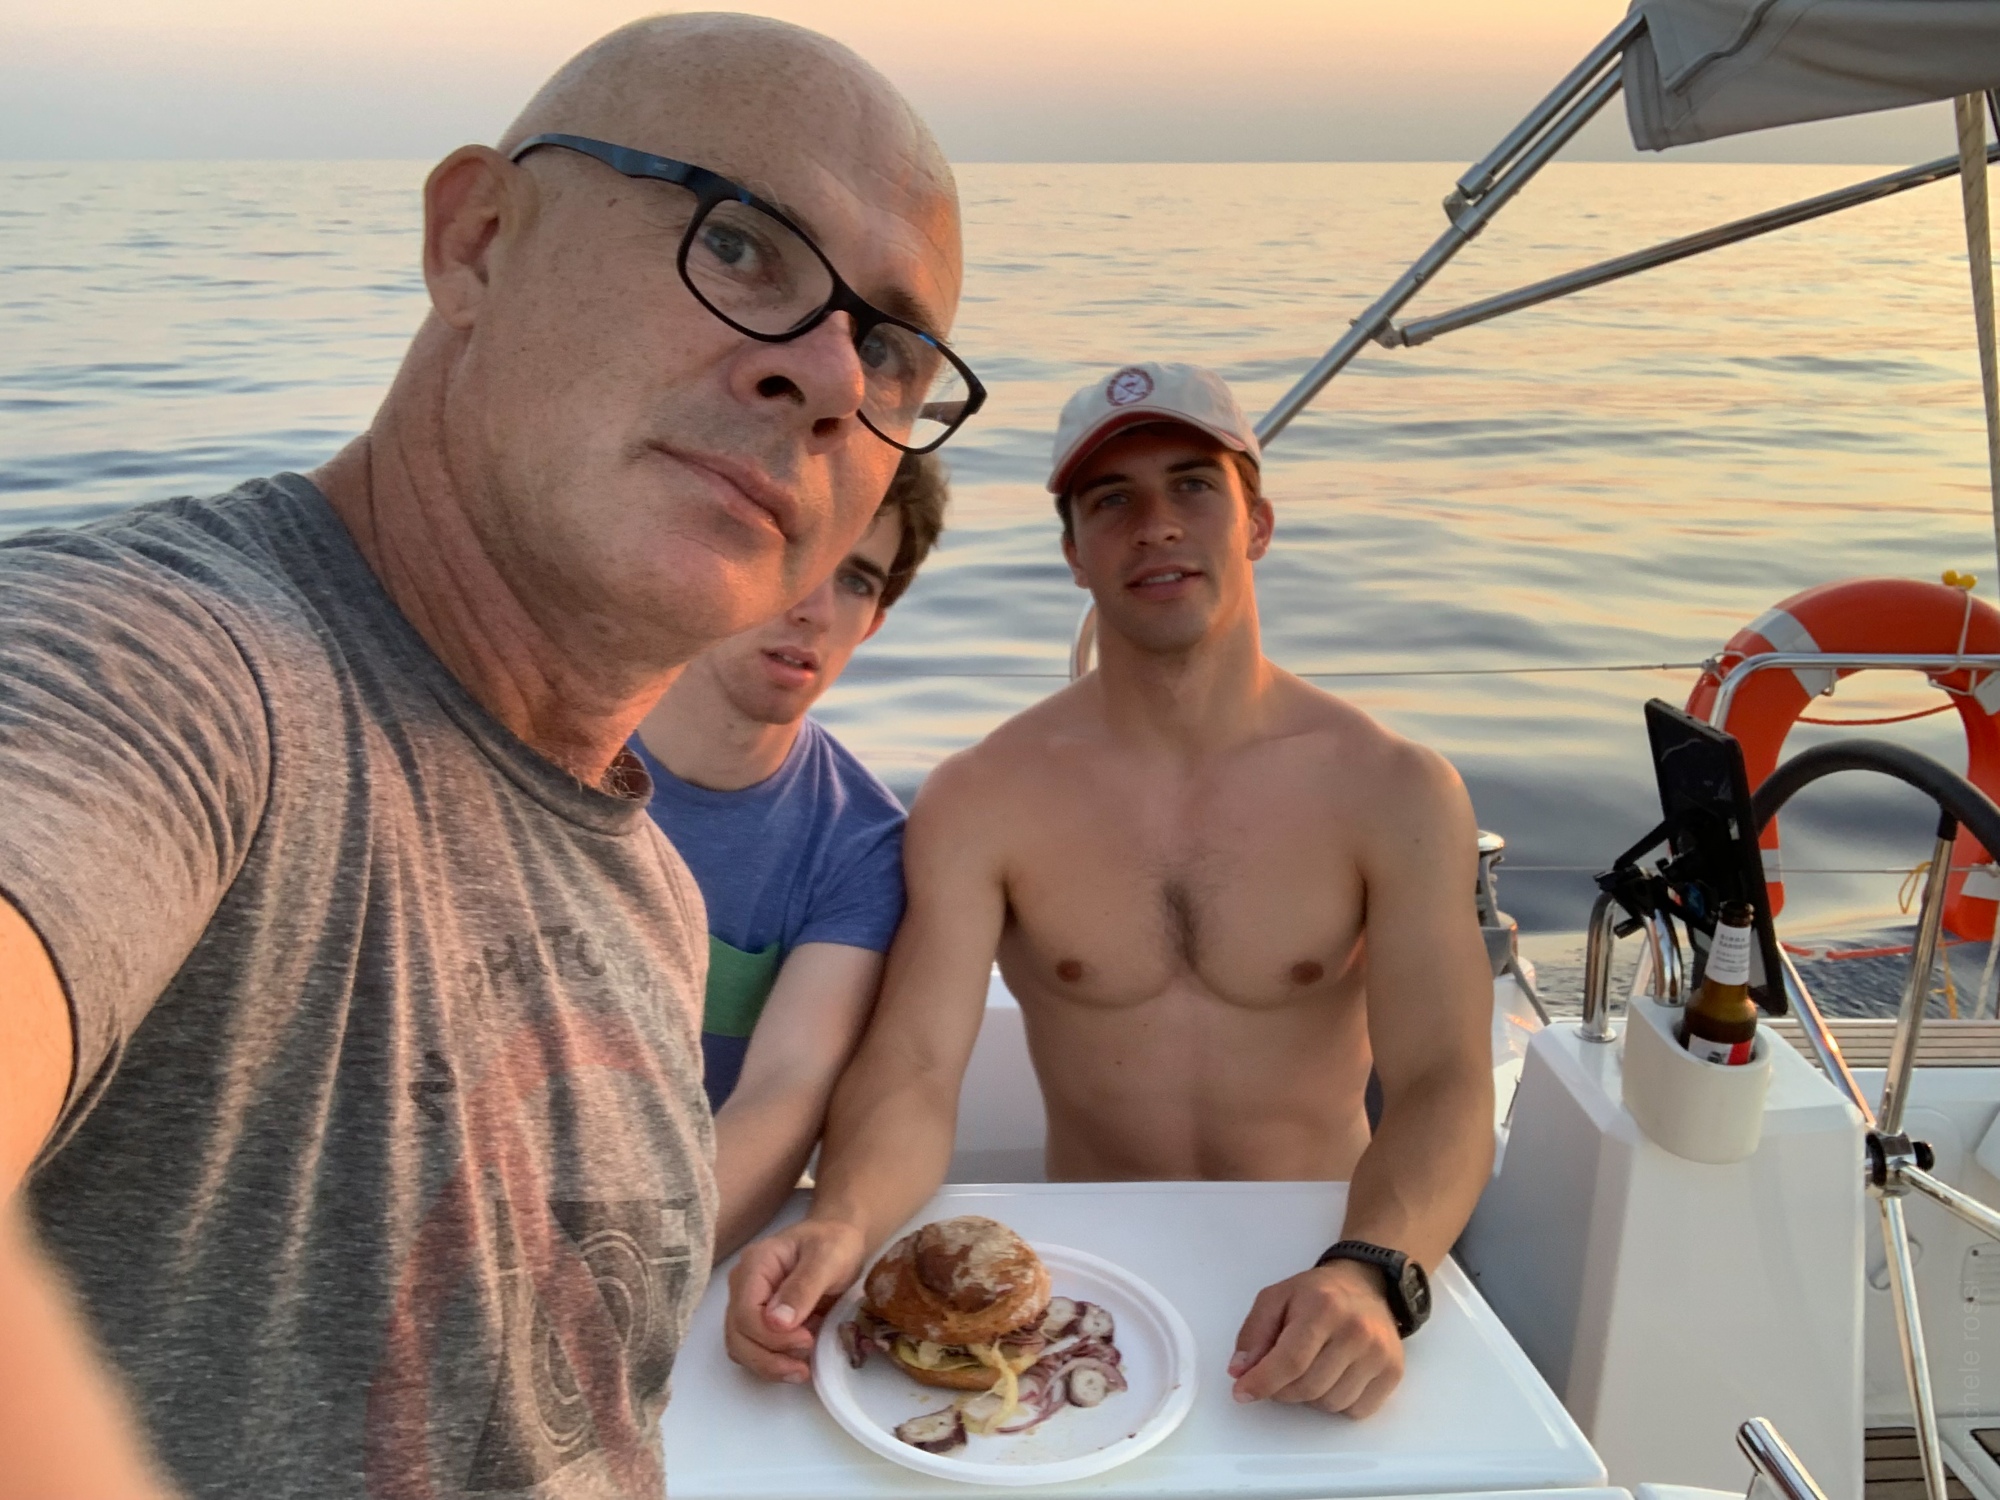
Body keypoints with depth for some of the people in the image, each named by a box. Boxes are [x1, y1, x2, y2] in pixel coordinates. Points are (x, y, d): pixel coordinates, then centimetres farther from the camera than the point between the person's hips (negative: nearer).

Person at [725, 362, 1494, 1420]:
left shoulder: (1396, 793, -6)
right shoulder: (979, 802, -6)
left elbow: (1443, 1087, -13)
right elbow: (913, 1074, -14)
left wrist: (1370, 1275, -33)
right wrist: (842, 1226, -35)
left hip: (1318, 1270, 1)